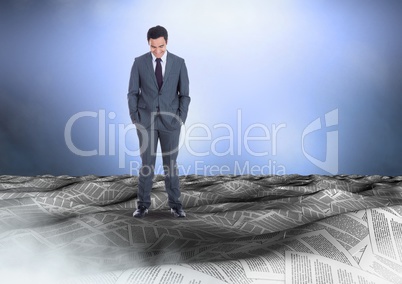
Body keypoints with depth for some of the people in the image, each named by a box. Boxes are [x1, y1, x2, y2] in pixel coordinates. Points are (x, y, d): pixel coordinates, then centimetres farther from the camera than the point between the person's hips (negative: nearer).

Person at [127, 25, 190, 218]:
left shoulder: (179, 63, 0)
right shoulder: (139, 63, 0)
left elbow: (184, 94, 2)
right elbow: (133, 93, 2)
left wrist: (181, 119, -5)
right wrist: (135, 119, -5)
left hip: (170, 121, 0)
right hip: (146, 121, 0)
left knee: (170, 163, 6)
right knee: (147, 164, 0)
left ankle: (175, 204, 18)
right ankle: (143, 204, 15)